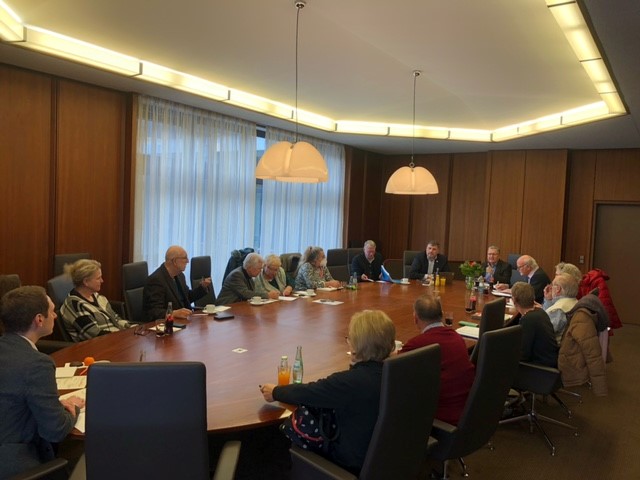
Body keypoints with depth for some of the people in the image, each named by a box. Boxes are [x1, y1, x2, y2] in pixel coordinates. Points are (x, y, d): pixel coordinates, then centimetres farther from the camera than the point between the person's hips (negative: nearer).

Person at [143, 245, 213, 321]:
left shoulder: (179, 275, 9)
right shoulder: (156, 280, -16)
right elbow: (155, 311, -20)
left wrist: (202, 287, 8)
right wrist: (174, 313, -35)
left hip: (183, 320, 8)